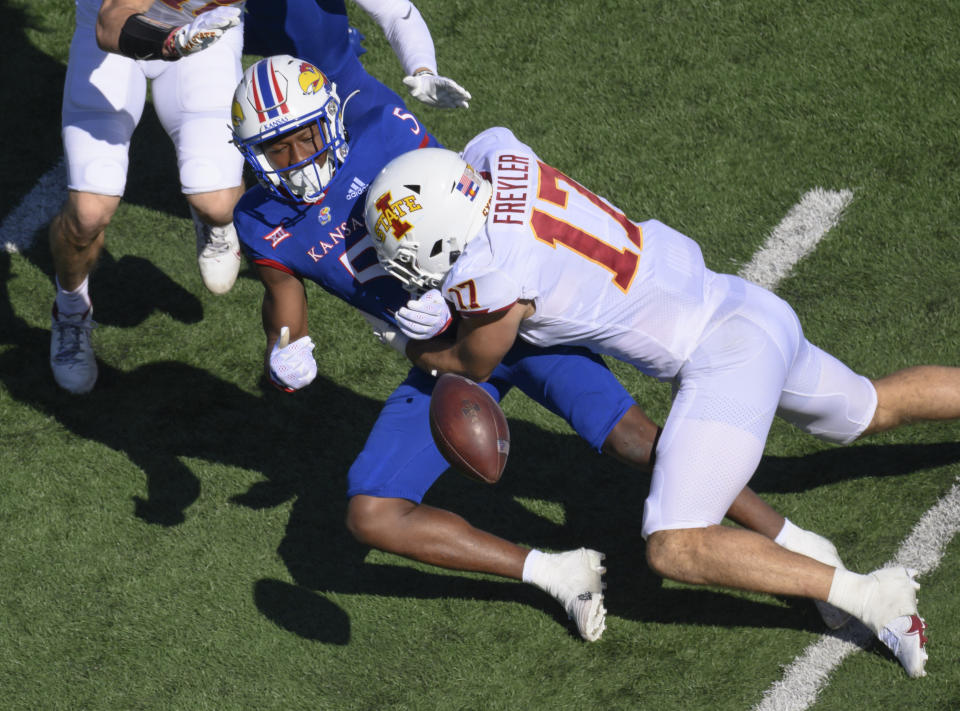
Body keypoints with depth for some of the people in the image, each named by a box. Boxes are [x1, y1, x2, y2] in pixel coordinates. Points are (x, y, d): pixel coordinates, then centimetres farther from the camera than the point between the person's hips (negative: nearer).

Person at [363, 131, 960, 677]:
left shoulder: (490, 274, -23)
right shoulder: (501, 156, -4)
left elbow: (474, 365, -1)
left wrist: (409, 347, 16)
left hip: (726, 357, -9)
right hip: (746, 311, 9)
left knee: (675, 550, -12)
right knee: (873, 411, 30)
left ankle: (867, 595, -10)